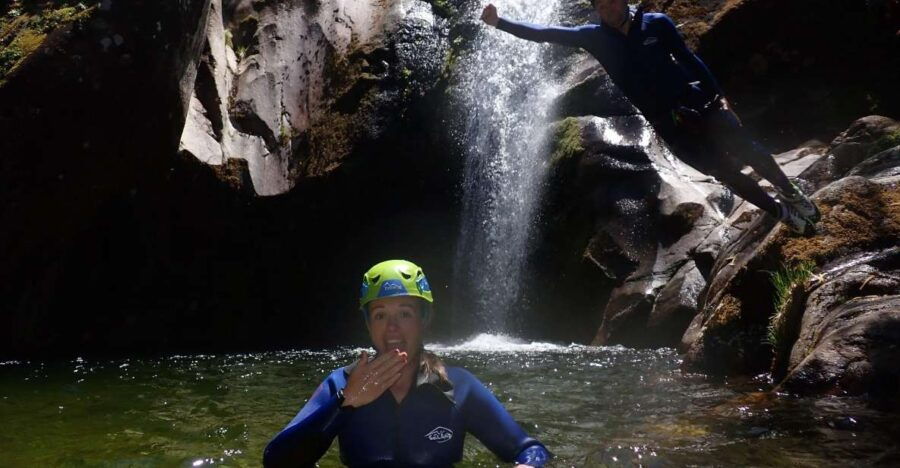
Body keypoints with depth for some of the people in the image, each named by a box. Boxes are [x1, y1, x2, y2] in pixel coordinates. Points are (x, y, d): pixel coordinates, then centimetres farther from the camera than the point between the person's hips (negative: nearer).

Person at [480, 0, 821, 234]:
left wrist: (718, 95, 1)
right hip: (667, 123, 0)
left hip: (698, 103, 1)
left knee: (748, 151, 0)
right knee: (726, 172, 1)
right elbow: (546, 33, -7)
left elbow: (688, 59, 4)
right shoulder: (594, 37, -4)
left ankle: (792, 194, 27)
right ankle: (782, 213, 19)